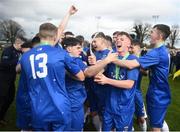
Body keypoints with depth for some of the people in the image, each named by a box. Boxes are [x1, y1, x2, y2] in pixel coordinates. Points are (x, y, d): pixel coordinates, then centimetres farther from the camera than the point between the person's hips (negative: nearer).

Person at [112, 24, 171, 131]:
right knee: (159, 121, 27)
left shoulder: (156, 53, -27)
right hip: (160, 94, 9)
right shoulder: (163, 50, 7)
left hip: (158, 96, -9)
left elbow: (131, 65, -36)